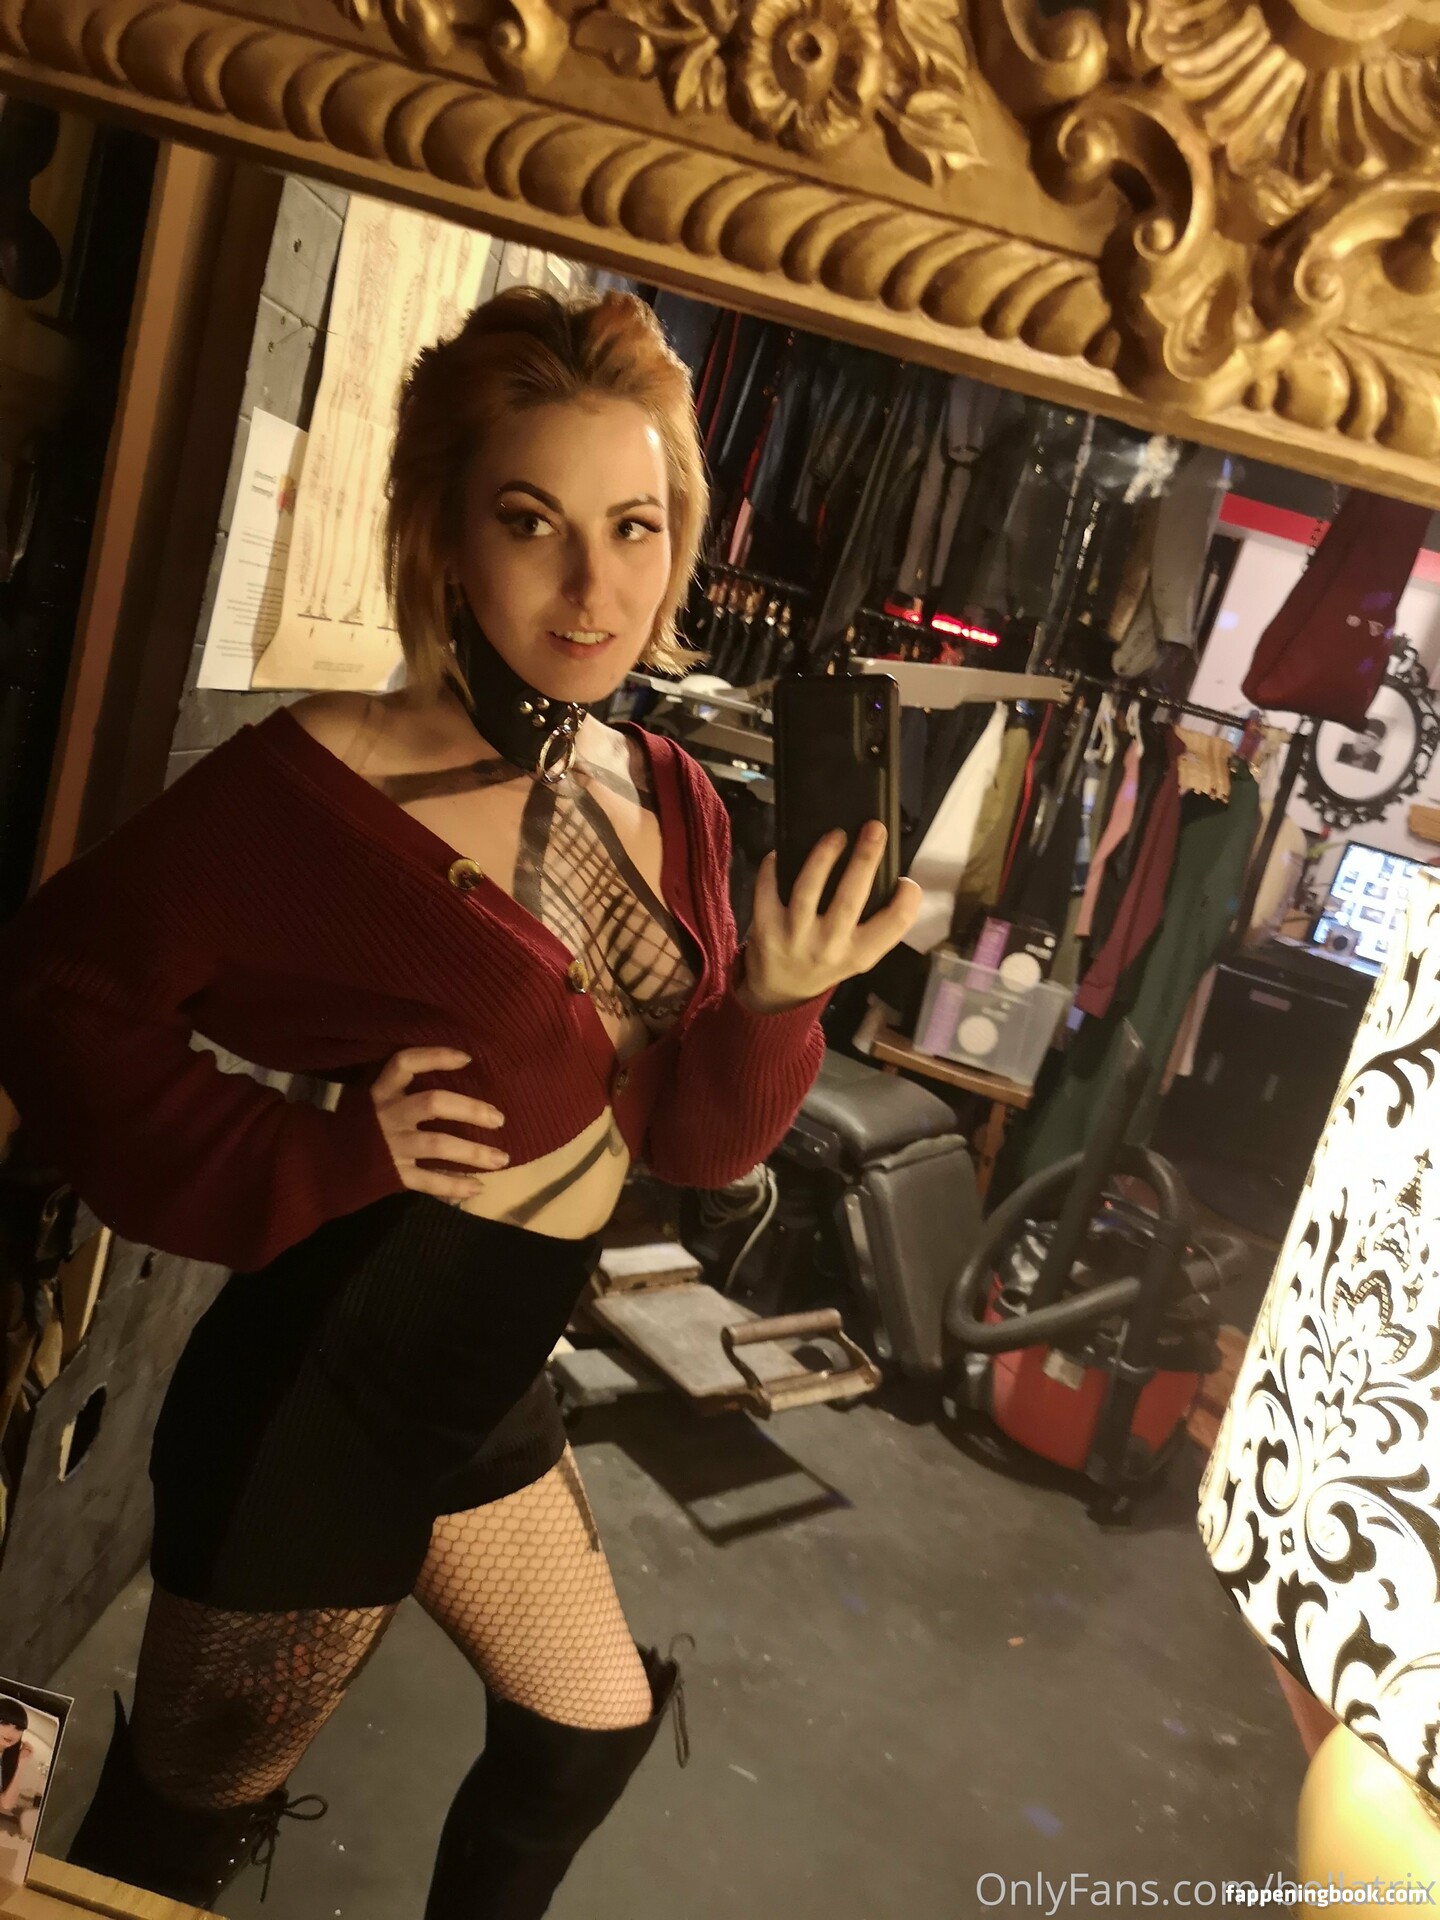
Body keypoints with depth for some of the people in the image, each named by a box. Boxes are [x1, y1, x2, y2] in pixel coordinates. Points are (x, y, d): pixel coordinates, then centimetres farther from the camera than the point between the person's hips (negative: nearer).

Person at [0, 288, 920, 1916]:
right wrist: (316, 1155, -24)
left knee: (590, 1735, 28)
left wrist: (776, 1000, -20)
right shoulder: (322, 779, -23)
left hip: (493, 1386, 7)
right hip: (321, 1395, -7)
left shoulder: (669, 801, -2)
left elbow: (692, 1139, -1)